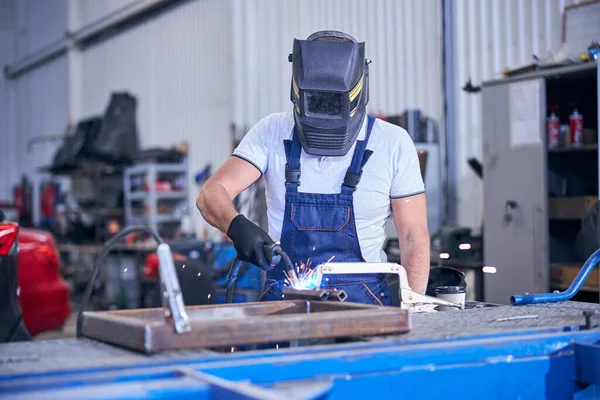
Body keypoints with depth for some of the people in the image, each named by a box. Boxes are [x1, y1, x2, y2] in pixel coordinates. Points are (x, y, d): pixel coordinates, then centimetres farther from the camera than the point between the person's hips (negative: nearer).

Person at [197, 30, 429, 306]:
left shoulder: (392, 144, 1)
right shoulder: (273, 133, 4)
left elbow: (414, 236, 5)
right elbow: (211, 195, -1)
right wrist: (237, 227, -24)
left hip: (362, 302, -1)